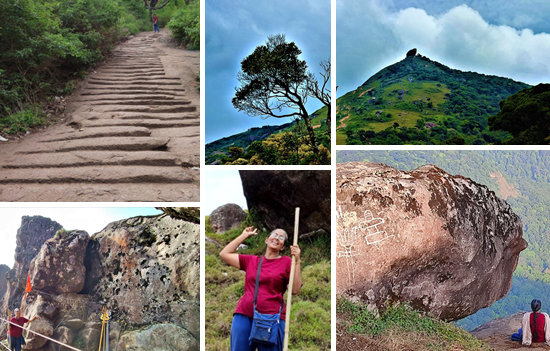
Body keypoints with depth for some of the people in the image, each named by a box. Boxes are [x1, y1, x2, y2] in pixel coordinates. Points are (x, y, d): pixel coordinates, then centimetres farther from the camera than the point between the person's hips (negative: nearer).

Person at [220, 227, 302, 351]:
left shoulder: (286, 262, 4)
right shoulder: (251, 260, 14)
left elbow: (295, 289, -4)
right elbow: (224, 254, 15)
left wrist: (297, 261, -10)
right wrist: (244, 235, 19)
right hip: (244, 316, 3)